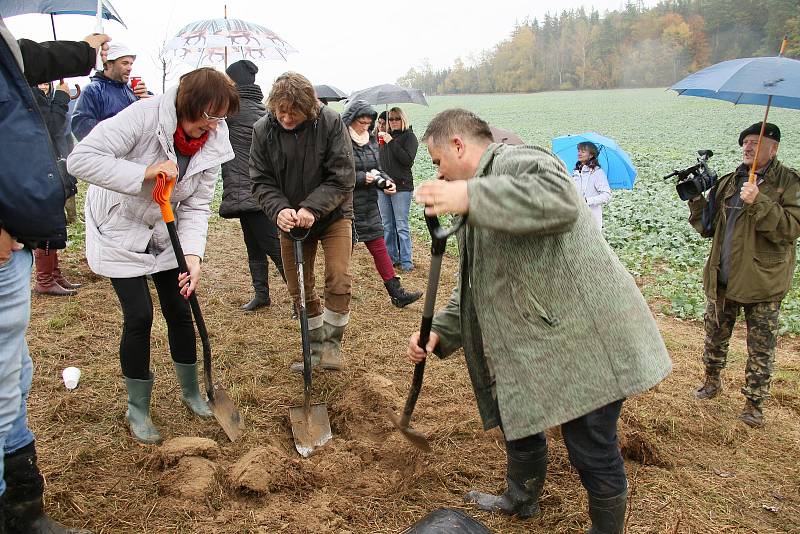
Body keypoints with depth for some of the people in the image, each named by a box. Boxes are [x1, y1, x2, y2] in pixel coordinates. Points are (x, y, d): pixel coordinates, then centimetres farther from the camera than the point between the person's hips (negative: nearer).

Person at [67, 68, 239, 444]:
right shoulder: (145, 116, -27)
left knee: (180, 310, 6)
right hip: (119, 230, -5)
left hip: (165, 232, 5)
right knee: (139, 315, -7)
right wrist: (145, 172, -39)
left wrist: (193, 255, -23)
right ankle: (137, 409, 13)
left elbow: (196, 206, -9)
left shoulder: (212, 142, -10)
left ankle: (190, 392, 27)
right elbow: (81, 159, -32)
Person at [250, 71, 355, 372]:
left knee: (339, 280, -14)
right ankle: (316, 347, 26)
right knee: (299, 289, 7)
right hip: (290, 219, 3)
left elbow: (342, 178, -18)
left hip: (332, 214, -3)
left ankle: (332, 342, 9)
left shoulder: (331, 123, -17)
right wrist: (279, 210, -25)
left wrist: (312, 208, -29)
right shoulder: (263, 129, -9)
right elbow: (261, 181, -6)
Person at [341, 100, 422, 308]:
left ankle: (396, 292, 14)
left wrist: (387, 182, -2)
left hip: (368, 204, 6)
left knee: (378, 245, 9)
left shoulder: (371, 140, 10)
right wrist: (362, 177, -22)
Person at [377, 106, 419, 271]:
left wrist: (391, 142, -16)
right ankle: (391, 257, 20)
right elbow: (378, 158, 16)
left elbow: (408, 160, -15)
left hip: (401, 186, -6)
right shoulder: (385, 135, 14)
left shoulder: (409, 136, -1)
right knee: (387, 226, 10)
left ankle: (406, 261, 3)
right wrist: (378, 139, 1)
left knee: (401, 226, -4)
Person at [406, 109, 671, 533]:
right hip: (533, 345, 10)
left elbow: (560, 201, -37)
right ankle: (521, 500, 50)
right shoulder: (484, 215, 18)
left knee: (592, 451, 3)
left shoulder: (517, 161, -13)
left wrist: (470, 196, -40)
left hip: (585, 337, -10)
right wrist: (441, 331, 7)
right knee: (518, 422, 24)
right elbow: (474, 287, 20)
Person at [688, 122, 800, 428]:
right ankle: (712, 381, 38)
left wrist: (758, 203, -29)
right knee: (714, 336, 17)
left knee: (761, 348, 6)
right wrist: (696, 200, -7)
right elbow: (708, 227, 8)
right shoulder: (727, 183, 7)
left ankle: (754, 403, 19)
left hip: (763, 283, -4)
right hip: (722, 279, 5)